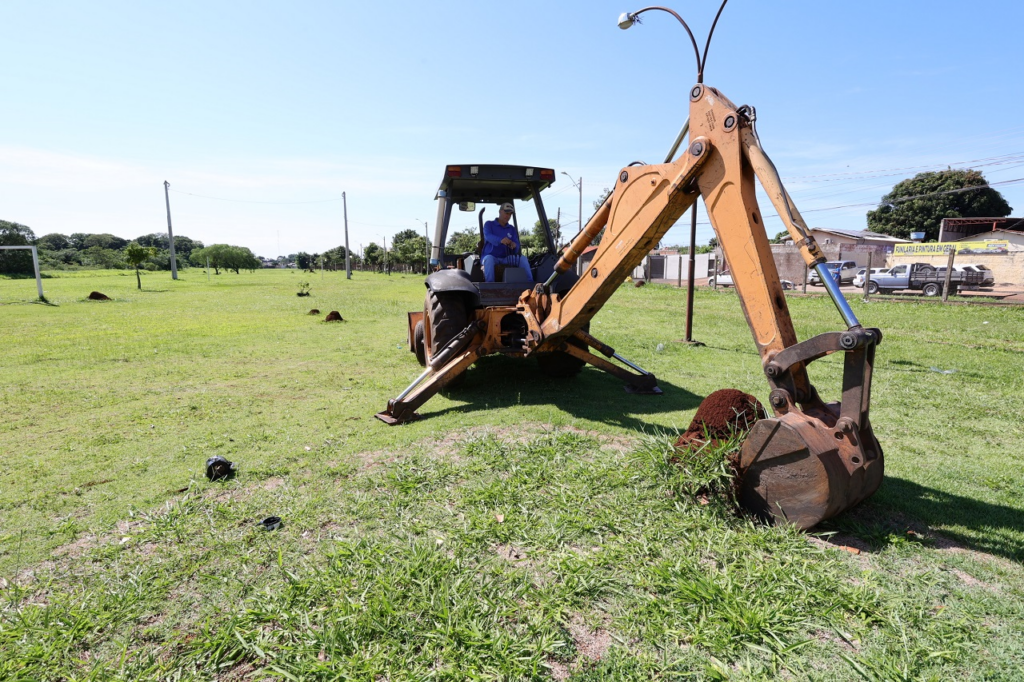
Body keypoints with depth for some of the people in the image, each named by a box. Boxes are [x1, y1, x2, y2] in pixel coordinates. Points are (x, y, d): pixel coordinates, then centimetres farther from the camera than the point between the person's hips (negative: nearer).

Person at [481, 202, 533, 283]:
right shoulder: (489, 224, 4)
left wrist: (514, 246, -27)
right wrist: (500, 240, -41)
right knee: (489, 259, -37)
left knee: (522, 258, -20)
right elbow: (488, 236, -19)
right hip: (490, 257, -3)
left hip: (506, 258, 4)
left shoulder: (512, 229, 14)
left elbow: (517, 246, 1)